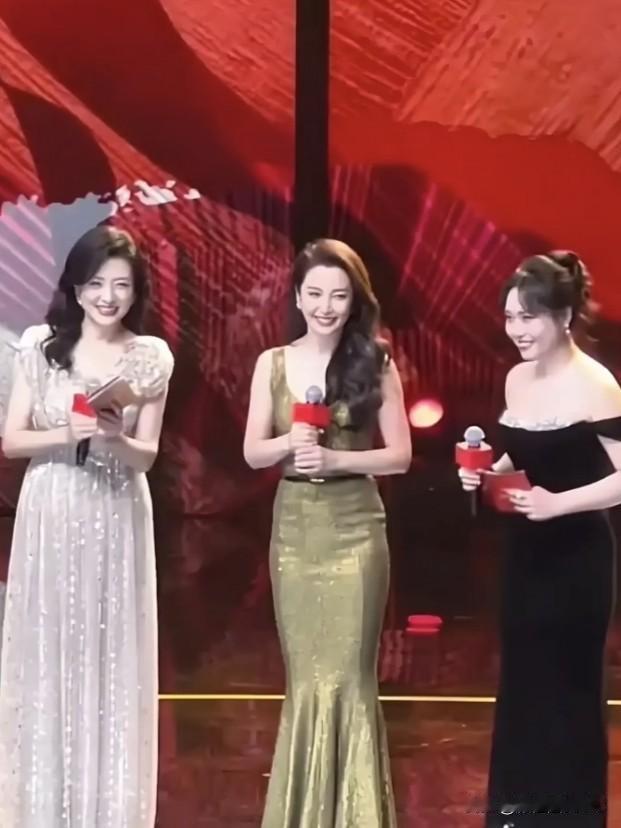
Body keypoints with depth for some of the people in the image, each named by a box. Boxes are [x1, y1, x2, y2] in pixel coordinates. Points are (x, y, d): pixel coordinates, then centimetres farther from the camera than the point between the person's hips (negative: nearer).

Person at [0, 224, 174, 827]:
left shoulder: (152, 357, 0)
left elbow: (147, 456, 3)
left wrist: (115, 439, -18)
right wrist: (67, 434, -18)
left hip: (116, 519, 0)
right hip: (50, 516, 0)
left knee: (110, 658, 4)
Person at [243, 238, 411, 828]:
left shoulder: (375, 365, -2)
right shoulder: (273, 364, 4)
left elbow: (400, 455, -3)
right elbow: (252, 453, 3)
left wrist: (335, 458, -17)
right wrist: (289, 443, -17)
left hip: (355, 527, -2)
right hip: (294, 527, 2)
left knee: (348, 672, -1)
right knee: (305, 672, 8)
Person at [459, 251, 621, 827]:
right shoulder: (517, 378, 5)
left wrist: (558, 503, -26)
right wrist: (487, 472, 0)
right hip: (525, 552, 7)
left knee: (565, 685, 4)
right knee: (521, 679, 14)